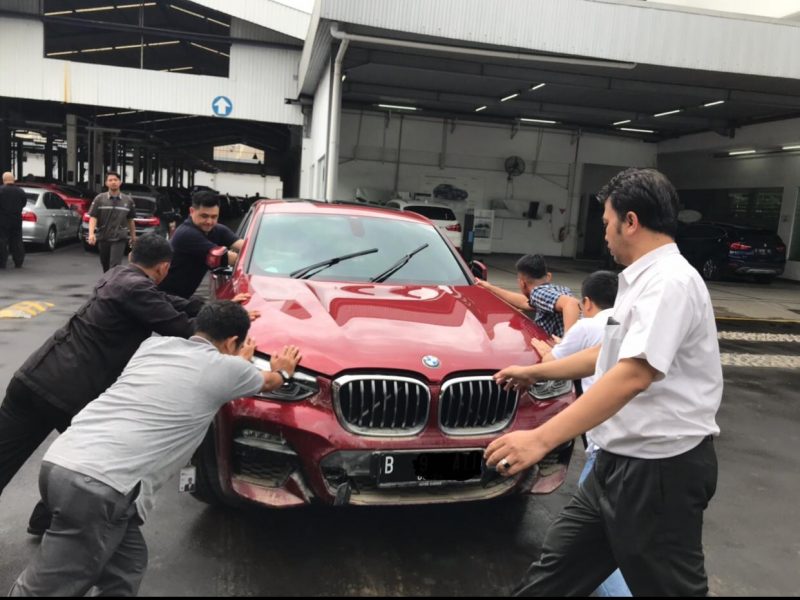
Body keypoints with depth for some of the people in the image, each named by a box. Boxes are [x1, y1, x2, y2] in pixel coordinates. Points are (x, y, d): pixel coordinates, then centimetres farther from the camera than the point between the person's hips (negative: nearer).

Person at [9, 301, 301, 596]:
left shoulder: (154, 344, 18)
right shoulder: (226, 367, 2)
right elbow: (268, 382, 25)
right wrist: (282, 371, 48)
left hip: (60, 461, 8)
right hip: (98, 485, -8)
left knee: (127, 564, 19)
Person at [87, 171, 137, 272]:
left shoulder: (128, 200, 2)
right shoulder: (99, 199, -1)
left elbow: (130, 220, 11)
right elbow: (93, 218, -5)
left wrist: (133, 236, 17)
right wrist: (91, 234, -19)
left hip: (119, 239, -1)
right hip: (103, 238, 2)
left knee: (115, 266, -13)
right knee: (106, 266, 15)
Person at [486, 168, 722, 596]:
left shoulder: (669, 281, -19)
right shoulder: (644, 279, 14)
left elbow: (634, 373, -32)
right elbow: (610, 353, 25)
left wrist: (542, 437, -37)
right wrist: (536, 371, 29)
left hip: (661, 470, -9)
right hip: (621, 462, 10)